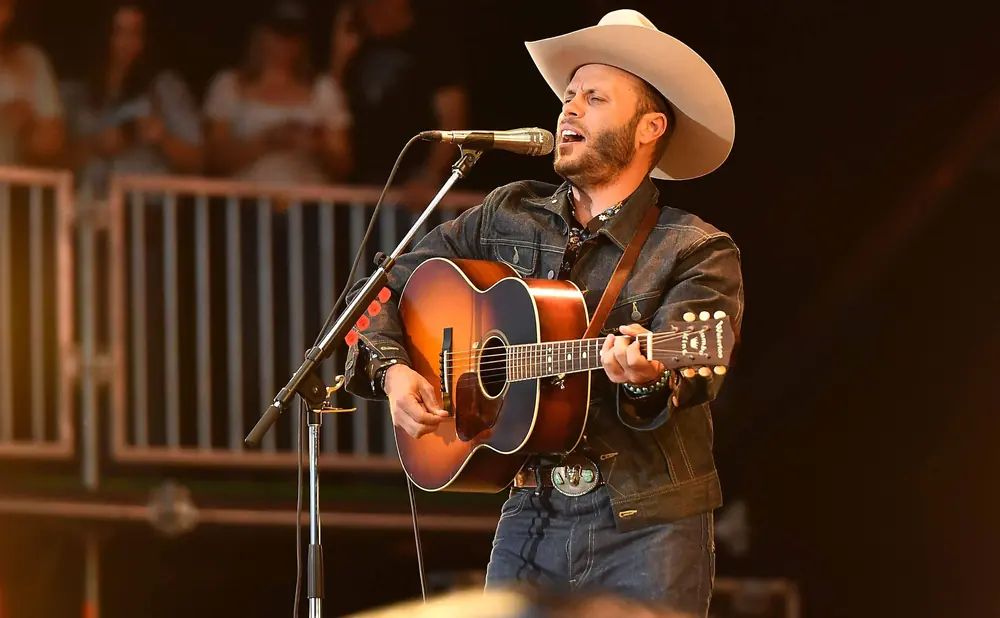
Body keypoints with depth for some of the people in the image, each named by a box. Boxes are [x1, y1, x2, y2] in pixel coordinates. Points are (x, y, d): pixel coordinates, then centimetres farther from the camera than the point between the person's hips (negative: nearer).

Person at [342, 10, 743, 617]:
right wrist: (390, 370, 0)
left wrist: (647, 378, -42)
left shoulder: (700, 254, -4)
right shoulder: (508, 216, 10)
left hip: (646, 527, -4)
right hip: (531, 516, 4)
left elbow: (693, 373, -20)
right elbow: (386, 289, 18)